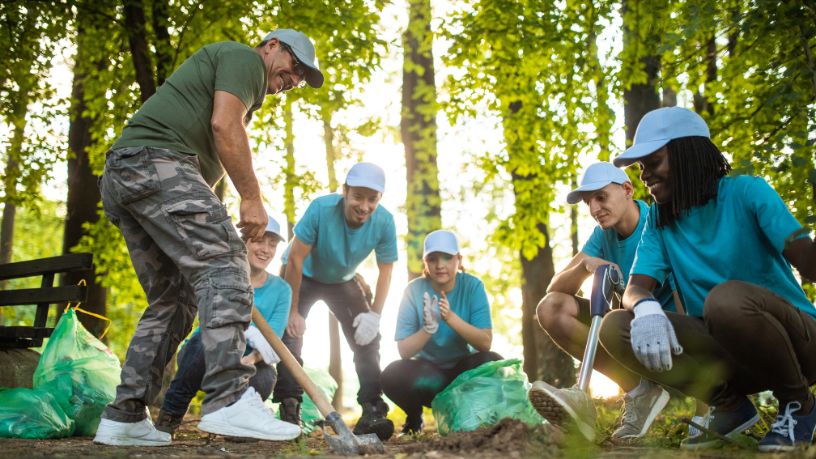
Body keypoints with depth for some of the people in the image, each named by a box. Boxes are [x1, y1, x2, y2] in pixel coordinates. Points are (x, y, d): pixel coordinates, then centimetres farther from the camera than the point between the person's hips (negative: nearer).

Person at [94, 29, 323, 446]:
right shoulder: (244, 57, 6)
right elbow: (224, 124, -11)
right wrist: (252, 197, -11)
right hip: (156, 161, -10)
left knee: (172, 300, 8)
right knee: (223, 264, -20)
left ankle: (123, 418, 6)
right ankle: (229, 400, -33)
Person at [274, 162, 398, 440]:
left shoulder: (384, 222, -26)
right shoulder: (321, 209, -36)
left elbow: (385, 270, -12)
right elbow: (295, 259, -29)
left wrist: (375, 314, -21)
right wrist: (293, 311, -26)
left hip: (343, 280, 3)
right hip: (302, 276, -2)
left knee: (367, 337, -8)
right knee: (289, 333, -17)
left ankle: (372, 410, -4)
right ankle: (289, 411, -13)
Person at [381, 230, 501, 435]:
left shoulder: (473, 286, -12)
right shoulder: (414, 290, -12)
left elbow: (485, 343, -19)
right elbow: (404, 350, -15)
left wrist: (451, 318, -33)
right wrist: (428, 328, -33)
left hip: (463, 371, 0)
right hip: (427, 372, 0)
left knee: (492, 363, -31)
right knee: (393, 374, -30)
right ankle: (414, 417, 4)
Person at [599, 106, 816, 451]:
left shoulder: (746, 192, -8)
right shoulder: (659, 219, 5)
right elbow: (636, 286, -7)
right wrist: (646, 308, -32)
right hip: (724, 352, 4)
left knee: (726, 297, -37)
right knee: (615, 328, -18)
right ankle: (729, 403, -1)